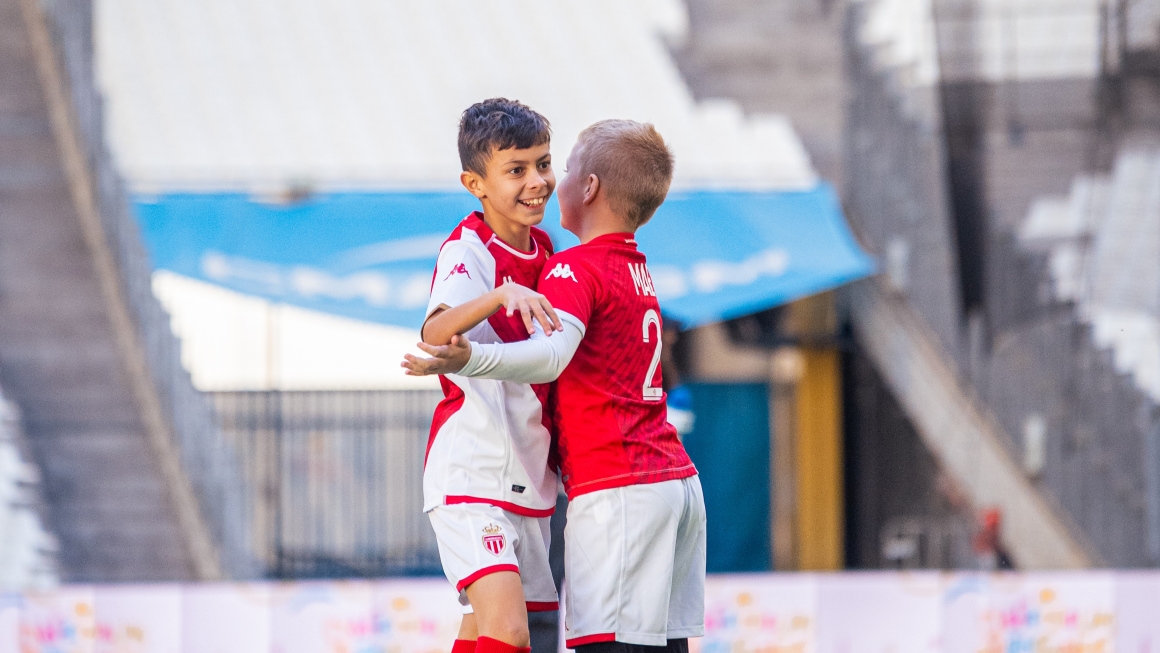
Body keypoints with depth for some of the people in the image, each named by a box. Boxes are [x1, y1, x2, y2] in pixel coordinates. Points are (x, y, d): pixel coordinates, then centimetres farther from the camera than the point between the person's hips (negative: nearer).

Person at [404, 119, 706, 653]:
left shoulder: (575, 268, -9)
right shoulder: (637, 269, 20)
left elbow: (551, 355, -27)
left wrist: (470, 359, -40)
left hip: (614, 490, -9)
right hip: (678, 481, 9)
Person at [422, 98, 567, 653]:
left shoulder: (544, 251, 11)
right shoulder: (467, 252, -13)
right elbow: (435, 332, -35)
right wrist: (505, 294, -48)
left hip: (528, 481, 8)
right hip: (470, 476, -8)